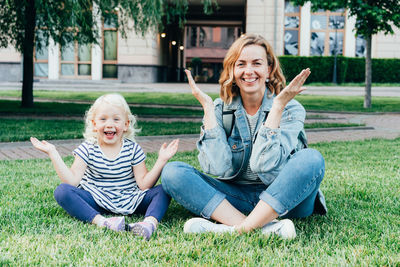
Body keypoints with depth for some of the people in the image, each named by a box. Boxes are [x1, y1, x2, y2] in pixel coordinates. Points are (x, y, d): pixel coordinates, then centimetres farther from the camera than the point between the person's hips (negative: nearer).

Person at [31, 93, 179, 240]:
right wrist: (53, 153, -13)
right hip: (97, 202, -1)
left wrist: (161, 160, -14)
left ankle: (150, 222, -45)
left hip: (129, 202, 1)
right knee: (61, 191, -24)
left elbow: (143, 184, -5)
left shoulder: (133, 149, 1)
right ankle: (100, 221, -43)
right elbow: (72, 181, -11)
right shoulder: (88, 149, 0)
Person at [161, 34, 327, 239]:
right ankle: (266, 226, -32)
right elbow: (220, 169, -16)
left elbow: (267, 168, -22)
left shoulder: (290, 109, -6)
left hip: (284, 199, -2)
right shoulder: (219, 109, 0)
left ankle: (238, 229, -31)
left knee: (311, 159, -30)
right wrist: (207, 107, -12)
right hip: (237, 197, 2)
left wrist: (277, 106, -21)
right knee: (172, 172, -17)